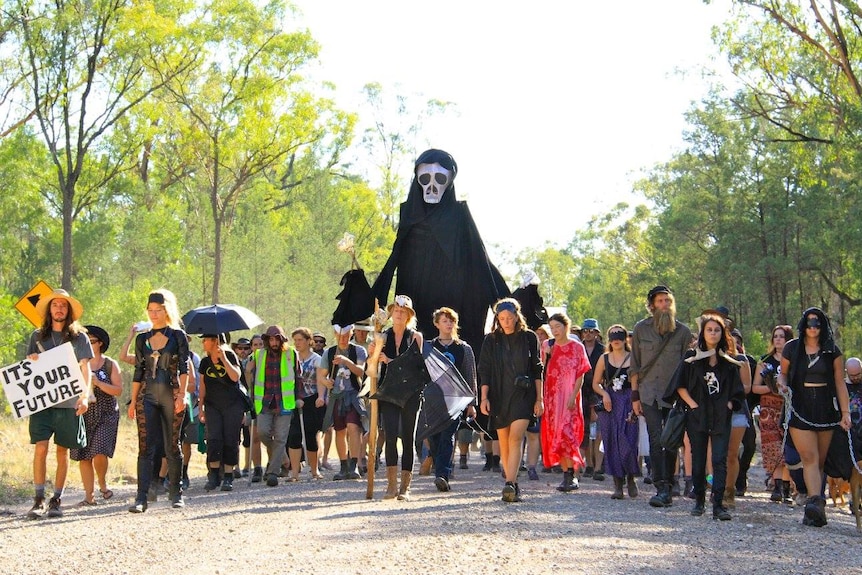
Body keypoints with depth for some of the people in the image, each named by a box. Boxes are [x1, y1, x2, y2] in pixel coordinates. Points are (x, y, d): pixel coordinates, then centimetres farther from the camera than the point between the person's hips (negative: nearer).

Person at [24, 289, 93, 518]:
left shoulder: (78, 337, 7)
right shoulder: (37, 336, 13)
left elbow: (85, 368, 2)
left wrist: (85, 395, -12)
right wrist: (31, 362, -8)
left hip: (69, 402, -1)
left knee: (63, 451, 2)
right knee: (40, 447, -10)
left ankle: (56, 500, 10)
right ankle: (39, 499, -8)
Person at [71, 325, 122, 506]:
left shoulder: (110, 365, 4)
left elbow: (118, 390, -3)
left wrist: (98, 383, -15)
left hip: (106, 415, -2)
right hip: (83, 414, 3)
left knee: (99, 453, -14)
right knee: (83, 456, -2)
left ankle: (102, 484, 13)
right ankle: (89, 495, 4)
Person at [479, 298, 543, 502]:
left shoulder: (529, 338, 4)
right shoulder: (491, 340, 6)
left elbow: (537, 370, 7)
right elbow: (484, 371, 6)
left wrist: (539, 399, 3)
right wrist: (484, 398, -4)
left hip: (523, 395, -2)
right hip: (499, 396, 2)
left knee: (516, 437, -18)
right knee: (504, 442, 6)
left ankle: (510, 484, -27)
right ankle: (514, 485, 17)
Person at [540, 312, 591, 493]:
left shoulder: (577, 347, 1)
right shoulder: (550, 347, 13)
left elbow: (580, 375, -3)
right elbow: (543, 373, 9)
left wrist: (573, 396, -14)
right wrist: (545, 354, -5)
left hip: (569, 397, -5)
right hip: (552, 397, 5)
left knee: (567, 433, -15)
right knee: (555, 435, 2)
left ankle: (570, 476, -16)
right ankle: (567, 475, 7)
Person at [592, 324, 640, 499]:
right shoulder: (604, 359, 10)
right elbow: (595, 383, 14)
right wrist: (604, 394, -6)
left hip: (628, 404, -2)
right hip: (609, 405, 2)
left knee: (628, 443, -12)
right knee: (612, 443, -1)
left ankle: (630, 478, 12)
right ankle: (618, 485, 6)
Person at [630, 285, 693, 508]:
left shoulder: (683, 331, 5)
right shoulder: (641, 329, 7)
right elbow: (634, 366, 9)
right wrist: (635, 395, 4)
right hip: (649, 394, 0)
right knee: (656, 441, -10)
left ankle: (667, 488, 9)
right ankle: (662, 488, -13)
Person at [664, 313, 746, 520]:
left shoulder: (729, 361, 9)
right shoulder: (692, 358, 5)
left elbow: (736, 390, 13)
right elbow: (680, 386, 3)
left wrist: (729, 405, -1)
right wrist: (692, 404, -7)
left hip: (721, 418, 0)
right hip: (697, 416, 0)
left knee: (720, 460, -9)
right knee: (698, 460, 5)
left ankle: (718, 505, -14)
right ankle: (699, 501, 17)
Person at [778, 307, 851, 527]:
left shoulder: (832, 351, 6)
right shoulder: (791, 348, 5)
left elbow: (840, 384, 6)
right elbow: (783, 373, 18)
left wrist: (845, 413, -1)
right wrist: (783, 384, -5)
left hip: (826, 410, 1)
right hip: (800, 409, -1)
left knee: (820, 461, 6)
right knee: (809, 458, -14)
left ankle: (815, 508, 13)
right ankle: (816, 501, -28)